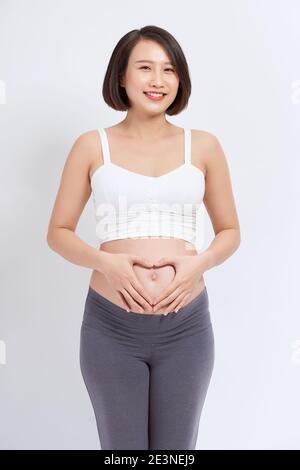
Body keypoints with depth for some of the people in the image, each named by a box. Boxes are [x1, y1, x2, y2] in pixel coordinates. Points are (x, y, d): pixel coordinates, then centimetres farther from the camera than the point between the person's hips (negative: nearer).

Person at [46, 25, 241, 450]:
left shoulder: (203, 146, 3)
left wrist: (199, 262, -10)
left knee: (177, 447, 15)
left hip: (186, 327, 1)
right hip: (111, 328, -1)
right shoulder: (92, 146, 1)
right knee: (120, 446, 13)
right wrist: (105, 262, -13)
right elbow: (58, 232, 5)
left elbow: (230, 231, 10)